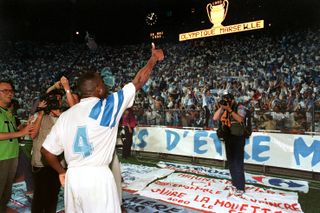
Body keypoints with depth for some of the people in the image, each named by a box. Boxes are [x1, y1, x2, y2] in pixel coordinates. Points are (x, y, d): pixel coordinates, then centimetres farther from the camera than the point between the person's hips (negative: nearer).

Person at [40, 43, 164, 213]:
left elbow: (47, 150, 9)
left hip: (72, 177, 6)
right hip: (97, 176, -6)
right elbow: (138, 81, -3)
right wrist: (154, 58, 11)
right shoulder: (107, 106, -10)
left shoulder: (65, 116, 5)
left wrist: (61, 172, 24)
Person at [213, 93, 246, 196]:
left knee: (238, 162, -3)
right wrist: (221, 107, -8)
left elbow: (240, 119, -21)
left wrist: (229, 109, -23)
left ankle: (240, 187, 7)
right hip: (228, 137, 6)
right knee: (231, 161, 13)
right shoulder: (224, 109, 9)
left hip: (238, 137, -6)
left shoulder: (240, 107, -6)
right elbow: (215, 118, -1)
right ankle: (235, 183, 28)